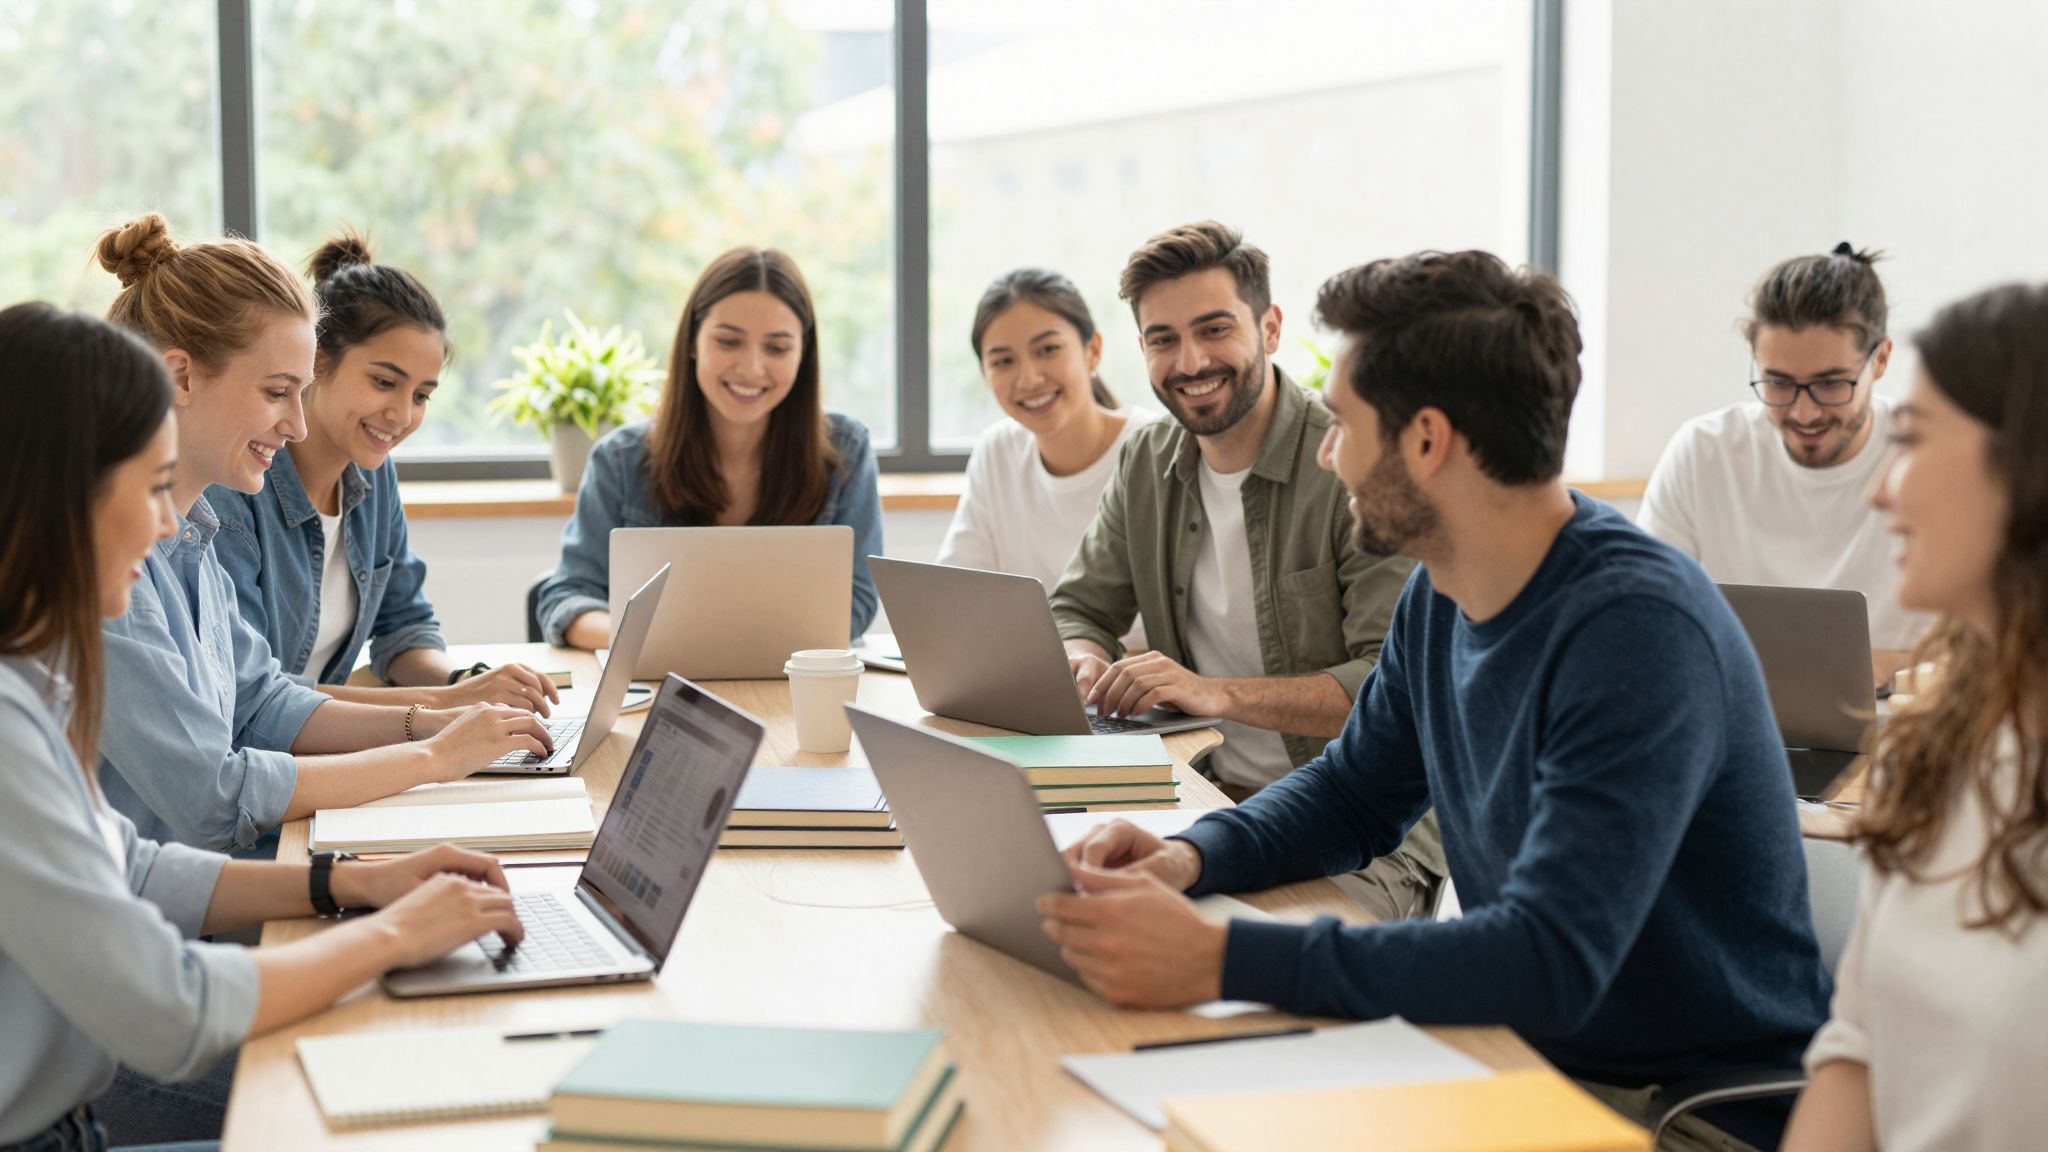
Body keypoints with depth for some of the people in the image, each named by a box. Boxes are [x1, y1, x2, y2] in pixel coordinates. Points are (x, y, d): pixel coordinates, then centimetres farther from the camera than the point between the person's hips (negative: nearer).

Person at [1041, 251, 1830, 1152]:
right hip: (1529, 1061, 7)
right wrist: (1192, 856, -5)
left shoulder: (1639, 628, -25)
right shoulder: (1438, 599, 1)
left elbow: (1551, 960, -33)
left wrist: (1220, 961, -36)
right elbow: (1352, 792, 16)